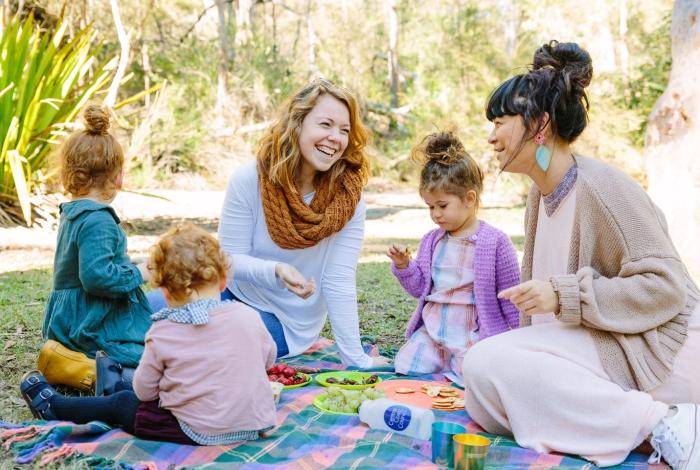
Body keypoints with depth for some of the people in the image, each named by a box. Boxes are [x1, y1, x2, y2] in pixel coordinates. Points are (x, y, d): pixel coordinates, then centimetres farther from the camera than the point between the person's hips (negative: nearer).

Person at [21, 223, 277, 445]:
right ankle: (118, 384, 56)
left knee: (122, 403, 20)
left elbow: (145, 391, -3)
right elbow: (269, 357, 10)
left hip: (198, 432, -4)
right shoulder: (248, 316, -7)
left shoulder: (162, 334, -13)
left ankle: (52, 404, 40)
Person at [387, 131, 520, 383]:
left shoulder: (494, 242, -9)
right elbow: (419, 287, 13)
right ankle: (442, 360, 17)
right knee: (404, 366, -10)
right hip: (431, 330, 5)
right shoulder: (431, 240, 8)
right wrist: (403, 266, -6)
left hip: (471, 334, -5)